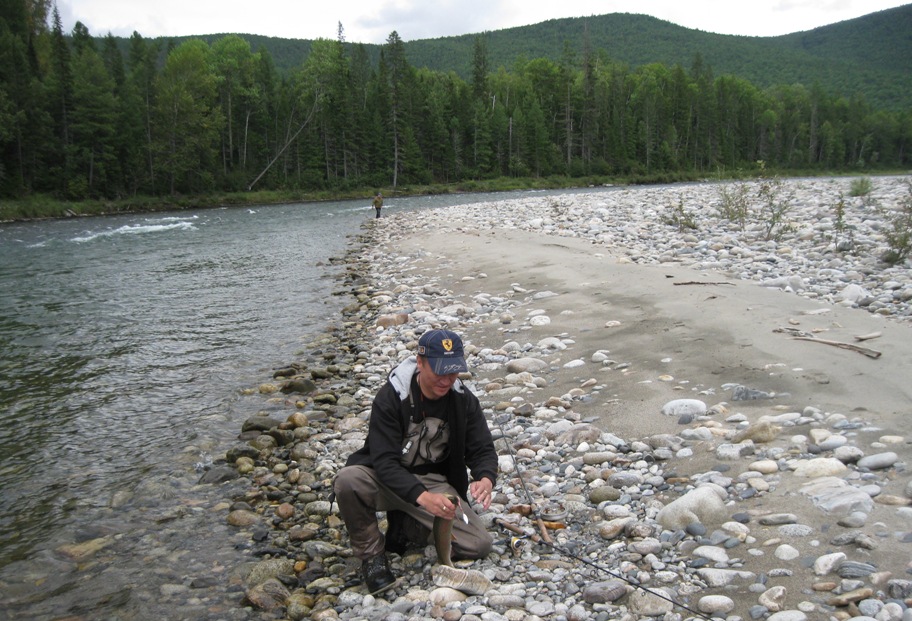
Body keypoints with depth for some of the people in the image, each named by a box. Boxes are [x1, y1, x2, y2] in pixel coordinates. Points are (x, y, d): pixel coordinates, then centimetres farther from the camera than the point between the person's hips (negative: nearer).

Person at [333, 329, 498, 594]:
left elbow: (483, 450, -5)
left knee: (480, 544, -16)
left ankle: (404, 525, 7)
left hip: (434, 481, 3)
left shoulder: (464, 400, -8)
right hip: (387, 480, -3)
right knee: (347, 480, -36)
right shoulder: (390, 397, -20)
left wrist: (486, 478, -30)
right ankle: (372, 554, -10)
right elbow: (384, 461, -27)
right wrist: (422, 496, -43)